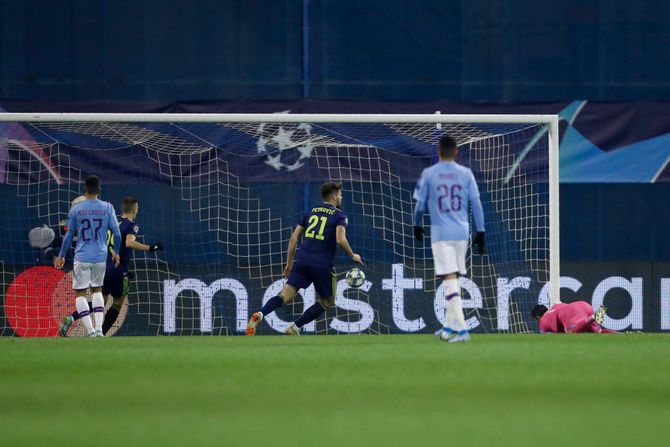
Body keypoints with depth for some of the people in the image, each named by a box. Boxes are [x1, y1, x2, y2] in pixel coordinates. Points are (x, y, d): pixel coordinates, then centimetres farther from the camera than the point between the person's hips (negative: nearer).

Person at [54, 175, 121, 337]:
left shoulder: (76, 209, -4)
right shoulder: (107, 208, -2)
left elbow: (69, 235, 1)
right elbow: (117, 233, -1)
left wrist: (61, 256, 12)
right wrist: (116, 252, 15)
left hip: (82, 258, -2)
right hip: (100, 257, 2)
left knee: (80, 293, 5)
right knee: (97, 289, 20)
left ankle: (90, 330, -7)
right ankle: (99, 328, 8)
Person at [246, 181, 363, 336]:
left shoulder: (311, 212, 19)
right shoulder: (339, 216, 3)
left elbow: (293, 238, 15)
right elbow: (341, 240, -13)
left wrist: (289, 263, 22)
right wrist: (353, 256, 4)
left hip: (303, 260, 4)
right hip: (323, 264, -4)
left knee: (286, 296, -5)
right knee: (328, 301, 17)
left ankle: (260, 314, -34)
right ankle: (295, 327, 4)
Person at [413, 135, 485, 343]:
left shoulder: (428, 174, -2)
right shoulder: (465, 173, 3)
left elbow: (420, 204, 3)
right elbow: (476, 204, 1)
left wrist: (417, 225, 21)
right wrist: (480, 232, 6)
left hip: (441, 233, -3)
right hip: (462, 232, 3)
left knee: (450, 280, -9)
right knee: (454, 280, 17)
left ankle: (462, 329, -20)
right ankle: (451, 326, 24)